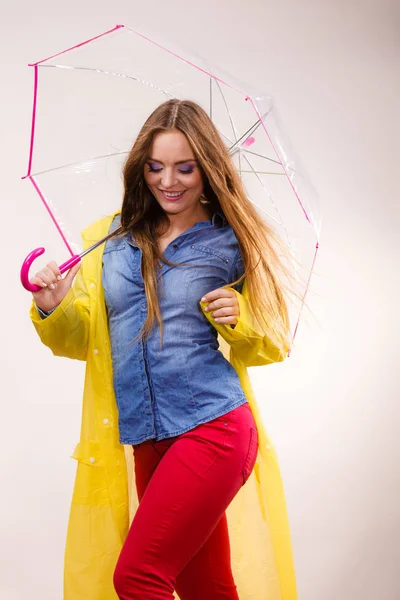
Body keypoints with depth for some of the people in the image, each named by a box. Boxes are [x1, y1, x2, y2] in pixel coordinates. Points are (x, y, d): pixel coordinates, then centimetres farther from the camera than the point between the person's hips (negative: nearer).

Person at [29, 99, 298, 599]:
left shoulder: (233, 243, 2)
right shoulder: (107, 239, 9)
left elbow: (271, 346, 10)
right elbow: (81, 338, 12)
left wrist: (239, 320, -11)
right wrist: (53, 310, -9)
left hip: (212, 430, -4)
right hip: (144, 442, 4)